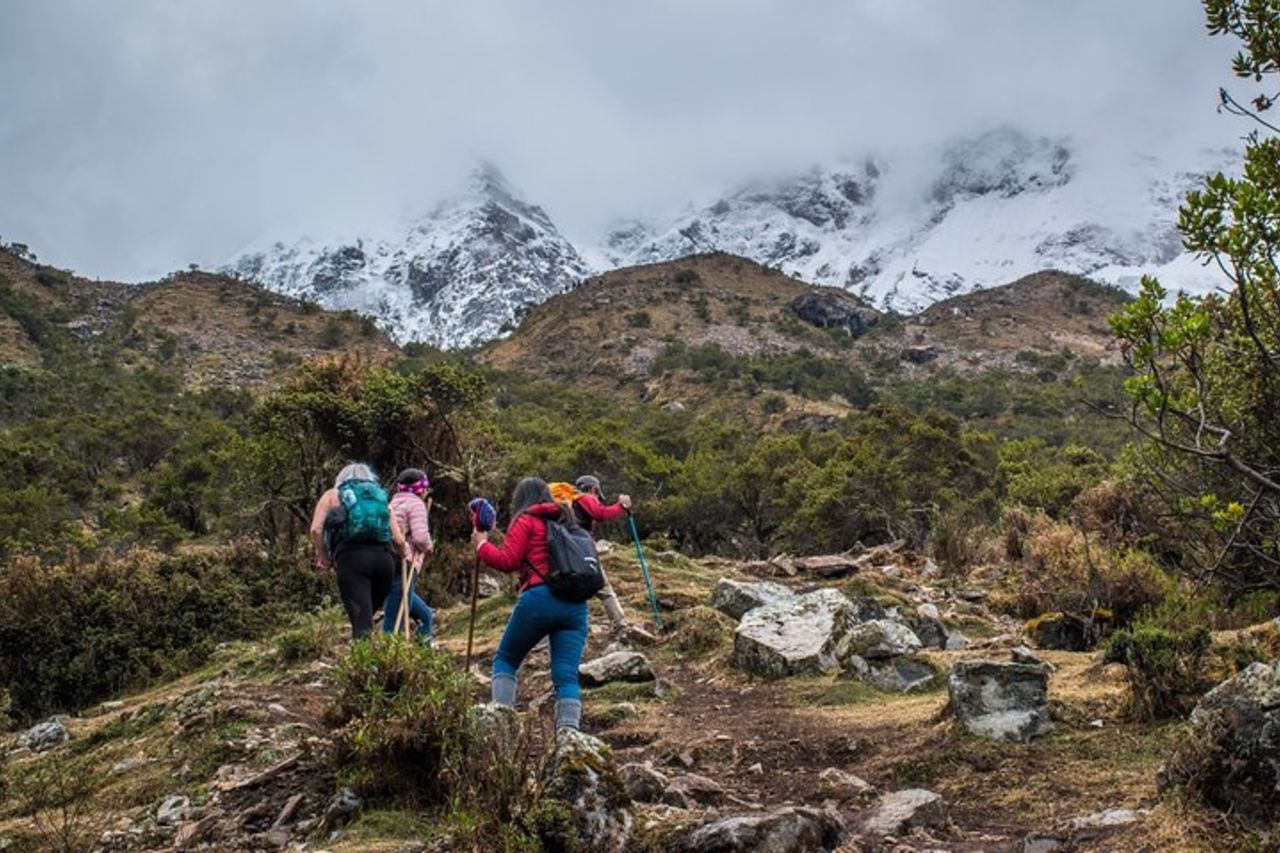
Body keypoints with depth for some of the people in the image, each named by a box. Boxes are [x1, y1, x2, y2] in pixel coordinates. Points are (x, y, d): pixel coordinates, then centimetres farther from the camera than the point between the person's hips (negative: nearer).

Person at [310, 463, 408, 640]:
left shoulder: (332, 495, 25)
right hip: (383, 557, 3)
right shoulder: (380, 497, 29)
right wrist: (403, 555, 39)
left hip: (351, 556, -3)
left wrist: (324, 556, 22)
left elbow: (316, 529, 7)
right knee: (367, 615, 18)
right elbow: (399, 541, 18)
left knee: (362, 623, -10)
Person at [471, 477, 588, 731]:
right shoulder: (567, 523, 25)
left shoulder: (525, 521, 7)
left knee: (505, 660, 12)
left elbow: (507, 561, -2)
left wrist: (481, 544, 14)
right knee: (566, 675, -3)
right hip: (576, 605, 5)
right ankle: (569, 728, -21)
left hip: (539, 598, -4)